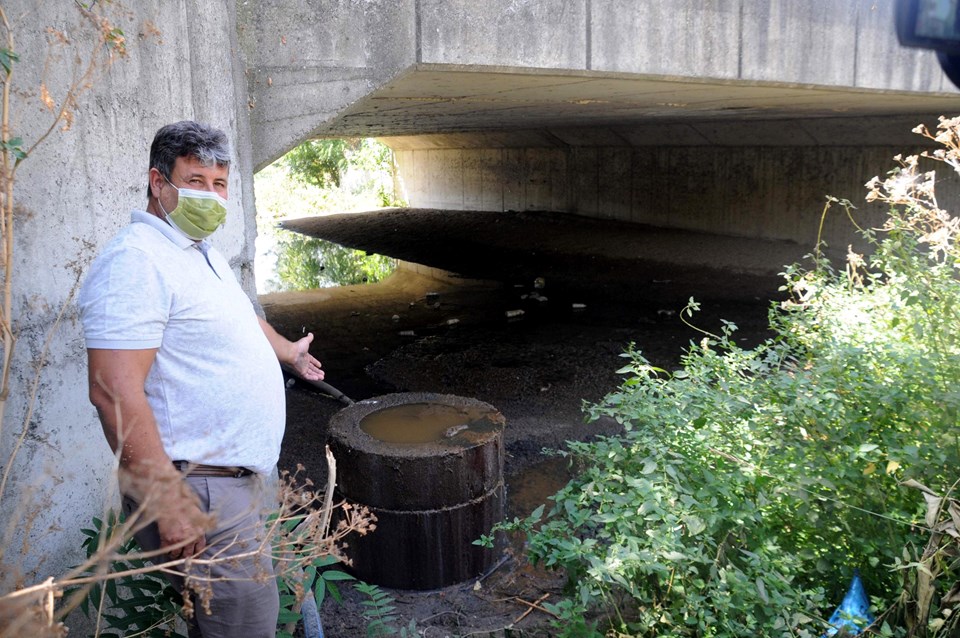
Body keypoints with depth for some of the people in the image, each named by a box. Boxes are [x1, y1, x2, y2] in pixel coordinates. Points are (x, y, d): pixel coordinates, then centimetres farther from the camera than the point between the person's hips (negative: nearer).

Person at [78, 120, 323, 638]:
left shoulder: (202, 253, 14)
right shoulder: (135, 260, -19)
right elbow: (114, 392, -26)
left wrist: (290, 353, 49)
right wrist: (168, 501, -27)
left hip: (236, 477, 10)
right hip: (198, 493, -10)